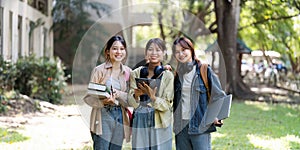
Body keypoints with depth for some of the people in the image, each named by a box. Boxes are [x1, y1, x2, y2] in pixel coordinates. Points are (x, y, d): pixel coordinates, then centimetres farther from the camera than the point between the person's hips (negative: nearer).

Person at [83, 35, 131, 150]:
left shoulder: (128, 72, 8)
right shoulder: (99, 70, -3)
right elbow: (89, 97, -6)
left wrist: (118, 94, -14)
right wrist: (103, 101, -26)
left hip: (120, 117, 4)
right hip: (103, 117, -4)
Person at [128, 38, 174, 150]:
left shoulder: (168, 75, 1)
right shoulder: (136, 73, 7)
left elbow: (166, 104, -3)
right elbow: (131, 102, 3)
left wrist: (153, 97, -21)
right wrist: (136, 95, -19)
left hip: (159, 123, -1)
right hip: (140, 122, 2)